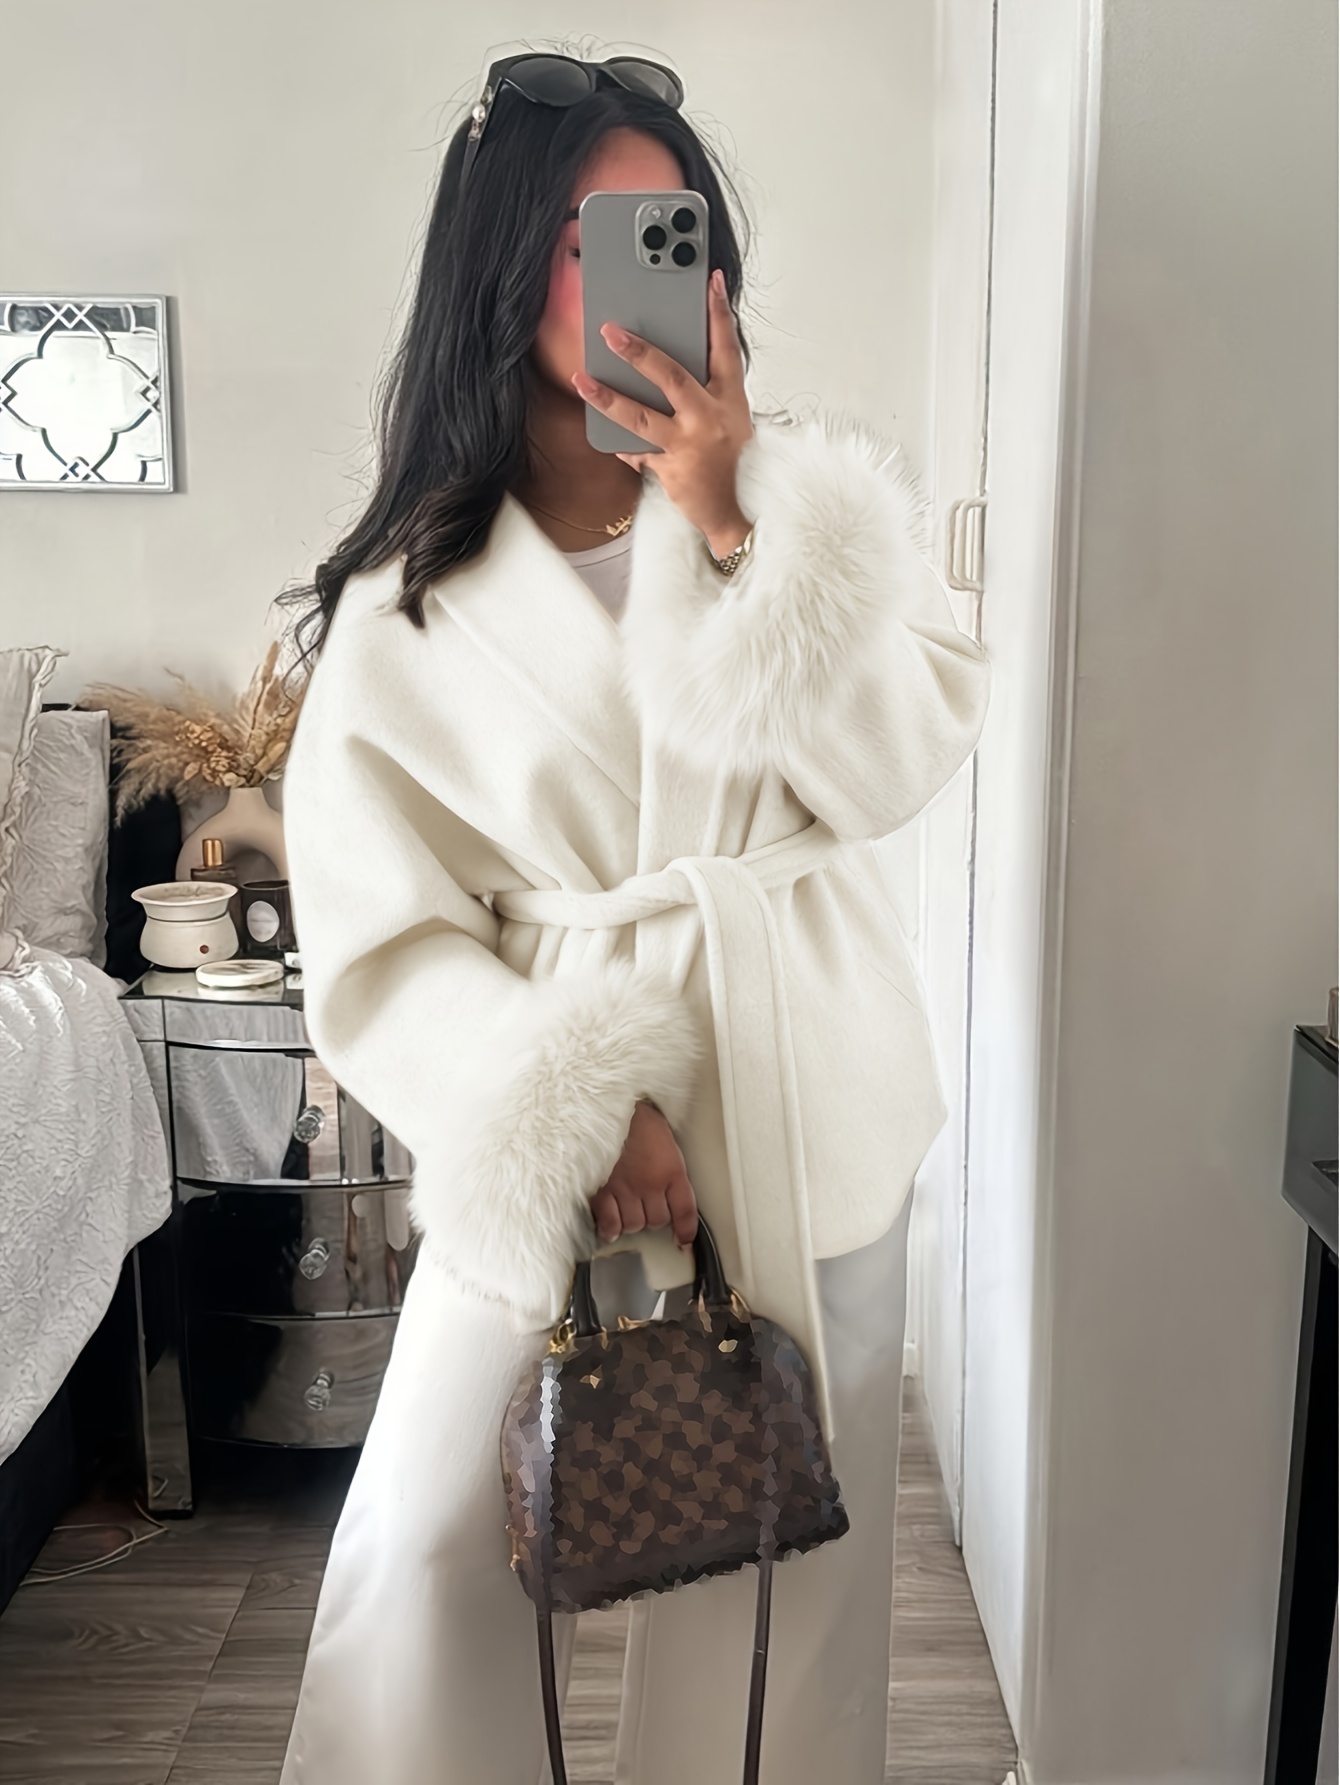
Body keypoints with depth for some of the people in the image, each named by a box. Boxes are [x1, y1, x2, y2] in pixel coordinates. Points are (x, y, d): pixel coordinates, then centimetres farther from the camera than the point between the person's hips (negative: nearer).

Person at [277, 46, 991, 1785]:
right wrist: (568, 1114, -19)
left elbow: (894, 767, -10)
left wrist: (734, 528, -19)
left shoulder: (809, 499, 2)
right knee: (426, 1553, 0)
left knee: (784, 1554, 14)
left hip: (804, 1110, 2)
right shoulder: (405, 610, -3)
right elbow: (376, 947, -7)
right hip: (545, 1134, -1)